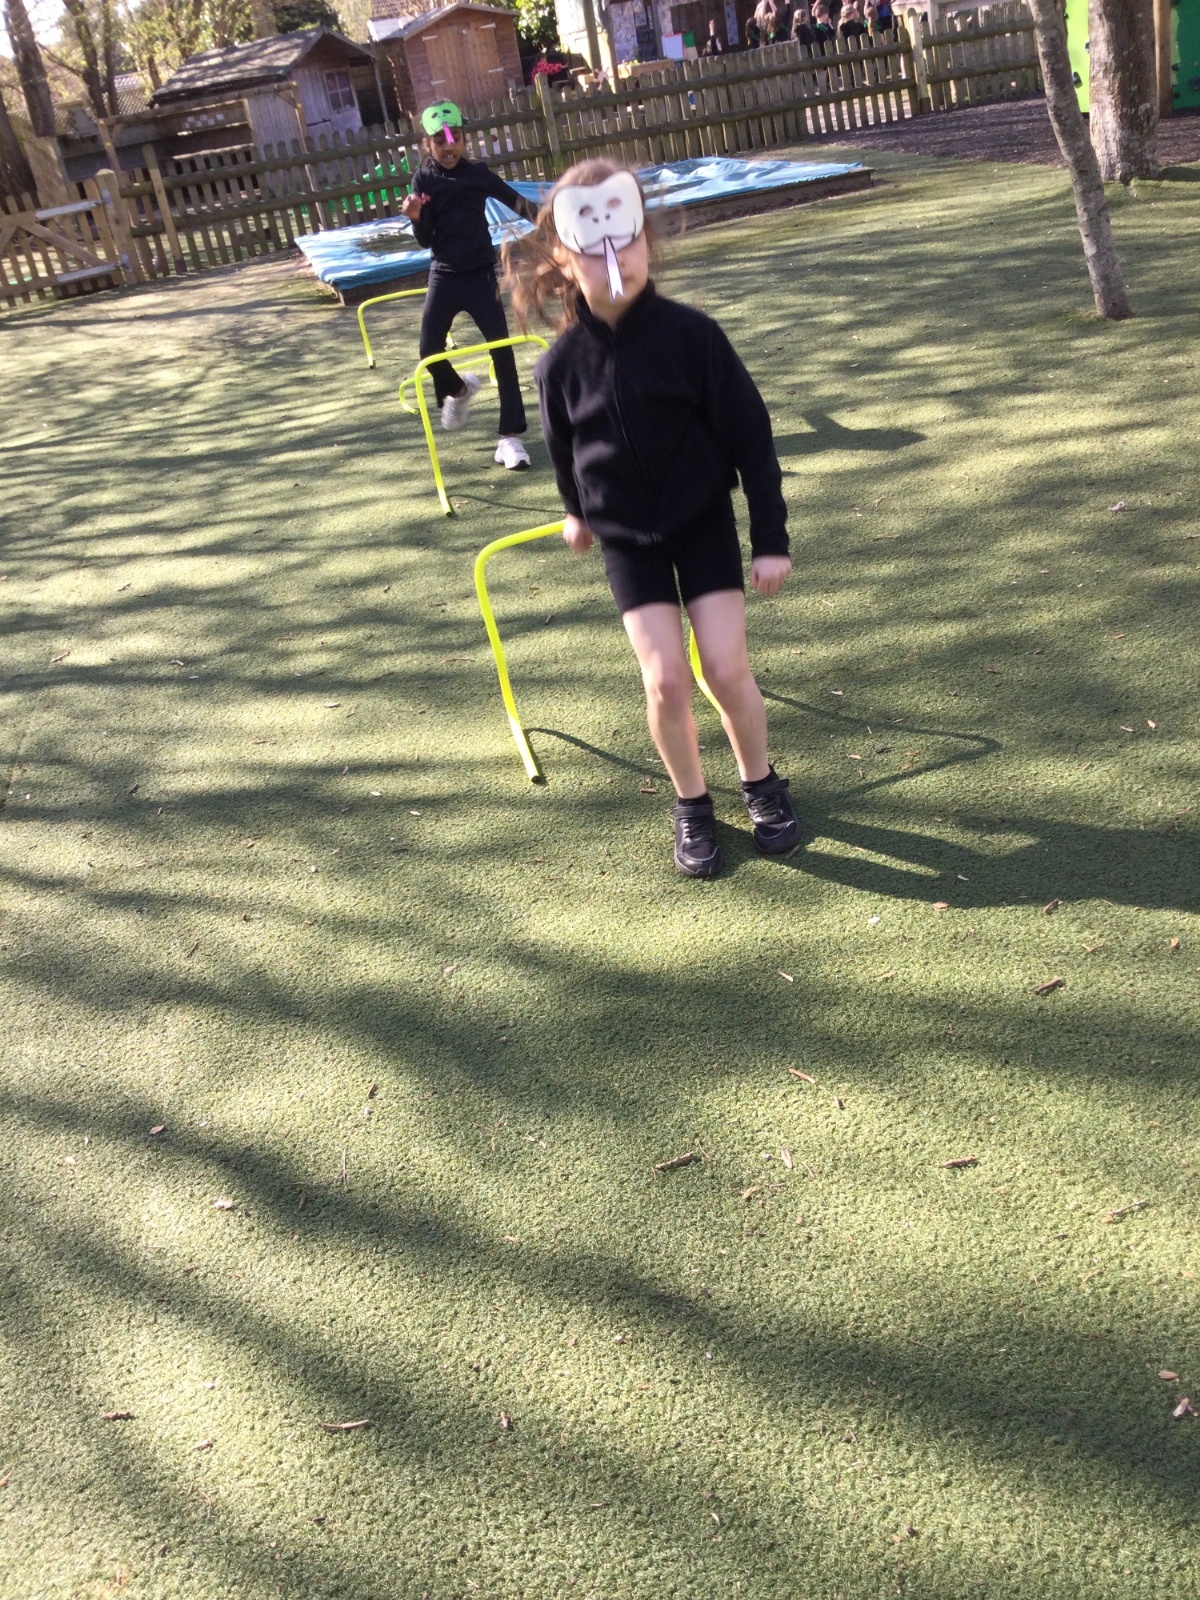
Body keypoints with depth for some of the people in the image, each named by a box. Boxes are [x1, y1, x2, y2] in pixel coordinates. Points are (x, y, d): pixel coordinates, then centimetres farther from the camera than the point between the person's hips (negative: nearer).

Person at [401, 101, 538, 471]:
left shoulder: (478, 173, -3)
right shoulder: (423, 180, -2)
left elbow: (515, 200, -13)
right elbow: (425, 242, -4)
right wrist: (416, 218, -25)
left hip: (480, 274, -1)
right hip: (444, 276, 1)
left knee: (502, 349, -9)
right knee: (429, 350, -5)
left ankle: (510, 435, -6)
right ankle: (458, 389, 31)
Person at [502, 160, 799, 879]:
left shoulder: (691, 333, -17)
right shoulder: (563, 363, -11)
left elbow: (751, 435, -11)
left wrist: (771, 537, -11)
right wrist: (579, 512, 25)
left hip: (703, 519, -1)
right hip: (626, 538, 1)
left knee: (726, 666, -5)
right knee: (666, 680, -6)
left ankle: (762, 785, 21)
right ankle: (693, 805, 17)